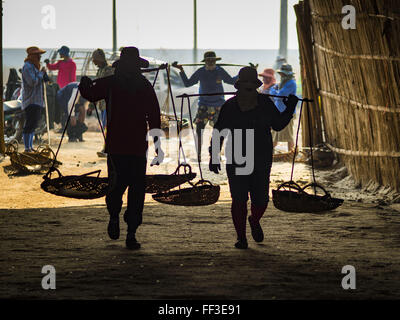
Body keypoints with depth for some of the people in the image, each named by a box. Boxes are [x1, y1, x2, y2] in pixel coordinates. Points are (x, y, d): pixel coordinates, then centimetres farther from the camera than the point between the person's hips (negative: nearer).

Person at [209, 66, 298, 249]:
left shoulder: (265, 104, 2)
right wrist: (213, 155, -1)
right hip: (236, 161, -1)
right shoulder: (230, 107, -3)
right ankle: (241, 237, 7)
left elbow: (278, 125, 13)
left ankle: (254, 221, 36)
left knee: (260, 199, 2)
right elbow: (218, 132, 4)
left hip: (261, 162, 1)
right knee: (239, 199, -6)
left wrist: (289, 109, 1)